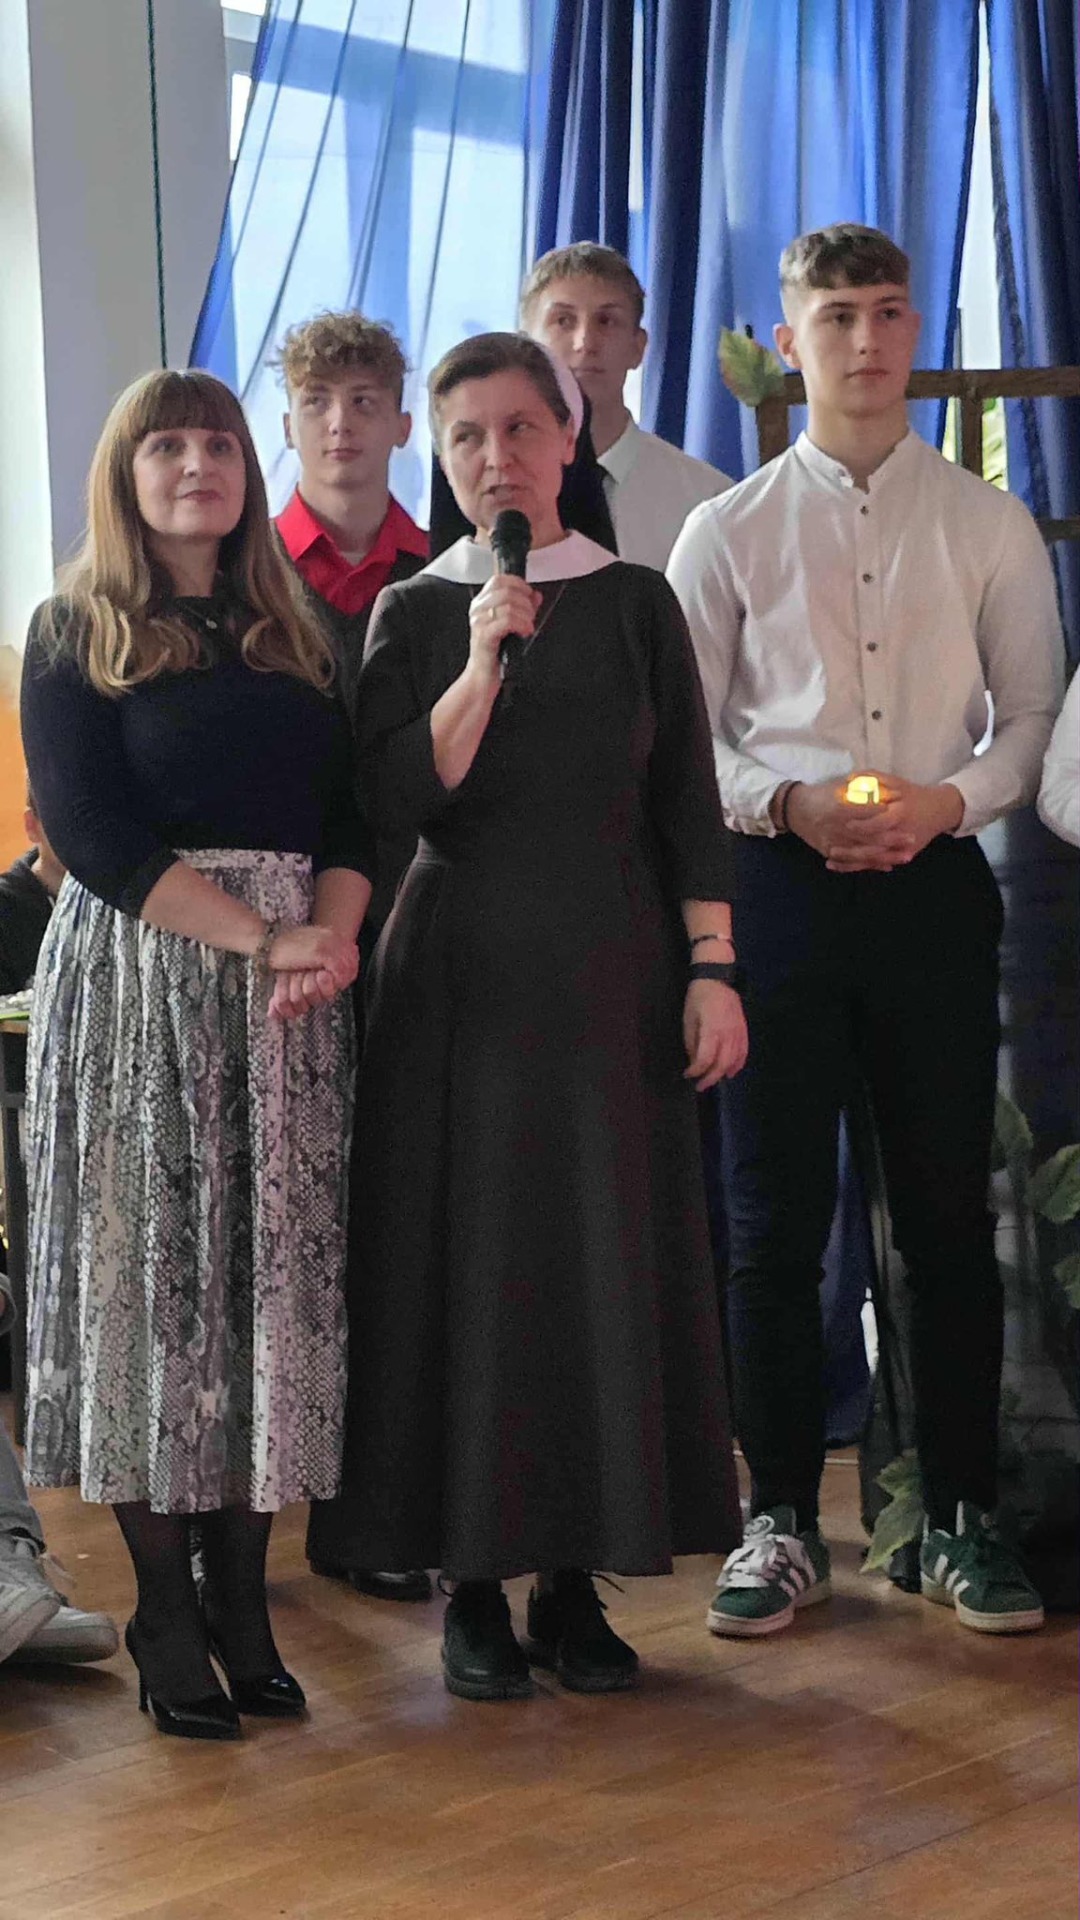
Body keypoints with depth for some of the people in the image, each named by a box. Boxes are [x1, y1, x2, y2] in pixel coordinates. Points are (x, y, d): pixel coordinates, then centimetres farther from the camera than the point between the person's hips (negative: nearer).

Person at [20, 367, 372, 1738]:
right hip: (138, 983, -4)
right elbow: (91, 832, -9)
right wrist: (263, 938, -15)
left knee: (277, 1281, 3)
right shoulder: (76, 634, 2)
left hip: (292, 998, 4)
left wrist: (332, 933, -11)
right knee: (152, 1278, -2)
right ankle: (167, 1623, 6)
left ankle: (244, 1606, 12)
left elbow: (351, 815, 9)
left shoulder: (293, 638, 15)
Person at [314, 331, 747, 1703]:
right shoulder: (412, 615, 4)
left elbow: (687, 803, 5)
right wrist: (485, 661, -17)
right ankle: (473, 1588, 11)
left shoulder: (635, 603, 6)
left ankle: (575, 1581, 13)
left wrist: (712, 968, -3)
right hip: (463, 973, -1)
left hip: (612, 970, 1)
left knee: (610, 1264, 2)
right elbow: (401, 799, -9)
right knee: (469, 1264, 0)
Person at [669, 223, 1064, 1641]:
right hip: (780, 885, 0)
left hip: (934, 885, 0)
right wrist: (788, 805, -12)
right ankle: (782, 1522, 16)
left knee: (948, 1210, 5)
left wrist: (949, 799, -11)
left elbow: (1036, 713, 7)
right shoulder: (728, 529, 5)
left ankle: (962, 1519, 18)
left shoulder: (989, 526, 7)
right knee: (774, 1217, 4)